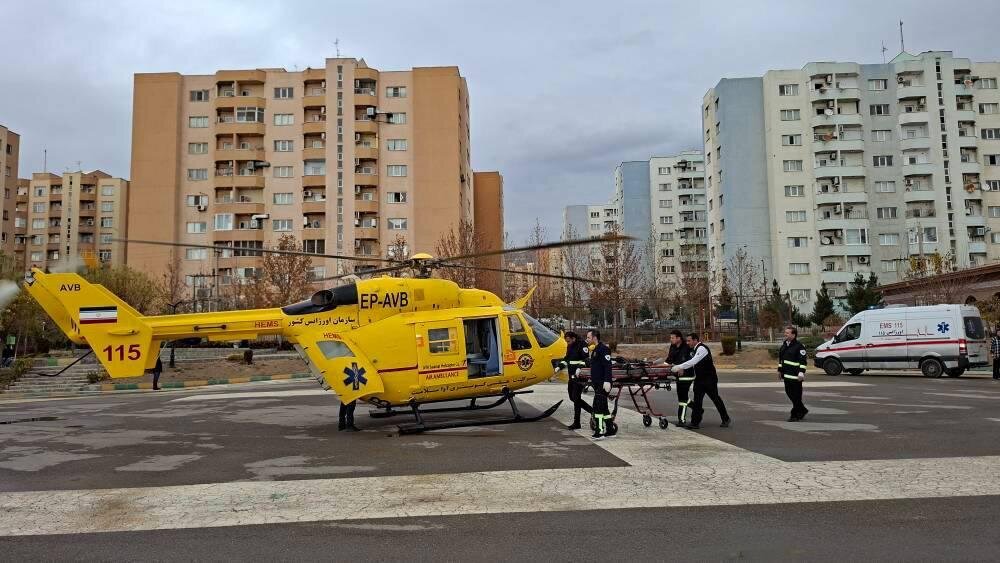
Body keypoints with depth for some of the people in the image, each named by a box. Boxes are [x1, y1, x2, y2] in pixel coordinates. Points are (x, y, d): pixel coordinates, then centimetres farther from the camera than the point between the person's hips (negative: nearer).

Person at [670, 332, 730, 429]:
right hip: (699, 379, 8)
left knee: (715, 399, 4)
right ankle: (695, 423, 3)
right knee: (697, 400, 2)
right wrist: (682, 369, -4)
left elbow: (693, 361, -29)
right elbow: (692, 363, 13)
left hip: (709, 379, -8)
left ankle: (726, 419, 20)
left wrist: (679, 367, -33)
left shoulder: (702, 348, -19)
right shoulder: (694, 350, 10)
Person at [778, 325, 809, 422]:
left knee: (796, 395, -1)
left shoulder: (799, 346, -12)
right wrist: (779, 370, 21)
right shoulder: (784, 345, 13)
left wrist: (801, 373, -19)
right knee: (789, 393, 14)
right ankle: (803, 410, 30)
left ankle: (795, 415, 6)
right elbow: (780, 359, 21)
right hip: (786, 375, 9)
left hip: (795, 375, -9)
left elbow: (803, 361, -15)